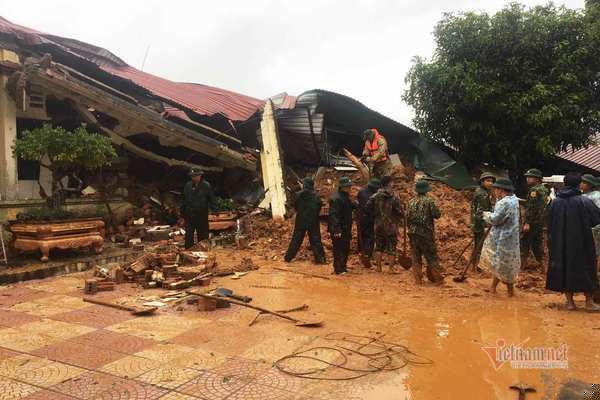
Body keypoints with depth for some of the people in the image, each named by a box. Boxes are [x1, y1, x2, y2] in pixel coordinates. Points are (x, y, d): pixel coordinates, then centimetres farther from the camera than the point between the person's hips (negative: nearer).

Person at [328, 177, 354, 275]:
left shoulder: (346, 197, 15)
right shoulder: (336, 198, -17)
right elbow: (334, 215, -23)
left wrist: (349, 229, 24)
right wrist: (336, 230, -27)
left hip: (346, 229, 10)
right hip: (338, 230, -10)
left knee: (346, 249, 15)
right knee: (338, 249, -4)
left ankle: (342, 267, 26)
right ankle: (338, 270, 3)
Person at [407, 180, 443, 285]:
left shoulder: (411, 202, 4)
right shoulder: (429, 201, -9)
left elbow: (407, 217, 8)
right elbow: (437, 215, -10)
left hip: (413, 233, 4)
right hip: (426, 233, -3)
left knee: (416, 257, 9)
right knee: (431, 256, 6)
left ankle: (418, 279, 10)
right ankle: (437, 278, 12)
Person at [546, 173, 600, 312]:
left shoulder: (555, 202, -3)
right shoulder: (584, 201, -14)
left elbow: (550, 225, 3)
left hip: (560, 244, 3)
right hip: (581, 242, -3)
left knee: (563, 268, 12)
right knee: (585, 269, 10)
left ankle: (570, 301, 17)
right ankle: (589, 302, 18)